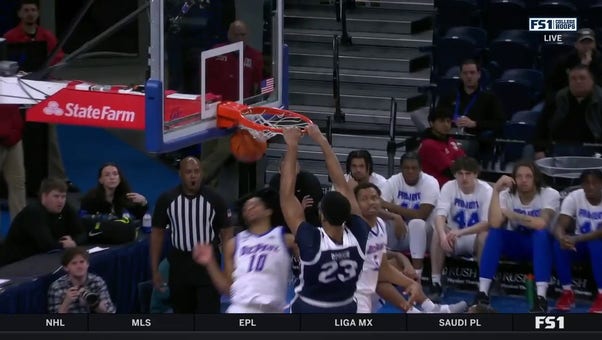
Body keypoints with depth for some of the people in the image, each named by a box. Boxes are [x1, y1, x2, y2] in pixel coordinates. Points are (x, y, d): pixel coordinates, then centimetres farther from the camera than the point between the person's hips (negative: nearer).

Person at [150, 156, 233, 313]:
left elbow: (226, 232, 0)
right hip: (179, 264, 2)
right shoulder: (167, 199, -1)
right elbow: (157, 233, 5)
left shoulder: (214, 199, -5)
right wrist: (155, 270, 2)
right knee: (182, 314, 13)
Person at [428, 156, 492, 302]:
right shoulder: (449, 187, -10)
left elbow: (487, 223, -25)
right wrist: (443, 235, -44)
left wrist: (461, 232, -39)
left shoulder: (486, 190, -15)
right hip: (454, 239, 2)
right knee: (438, 233, -28)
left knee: (485, 235, -35)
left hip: (475, 239, -2)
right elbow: (440, 215, -22)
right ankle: (435, 284, -23)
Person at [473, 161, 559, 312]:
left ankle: (541, 297, -42)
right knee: (494, 232, -27)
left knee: (541, 232, -36)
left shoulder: (550, 194, -17)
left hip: (540, 244, -2)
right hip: (515, 243, 2)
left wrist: (510, 214, -25)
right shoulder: (507, 195, -12)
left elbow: (542, 224, -35)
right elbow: (494, 223, -28)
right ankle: (482, 293, -28)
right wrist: (496, 191, -32)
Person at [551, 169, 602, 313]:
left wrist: (577, 239, -44)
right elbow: (559, 226, -21)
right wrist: (562, 238, -45)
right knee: (560, 244, -28)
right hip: (580, 244, 3)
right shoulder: (574, 197, -12)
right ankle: (567, 293, -15)